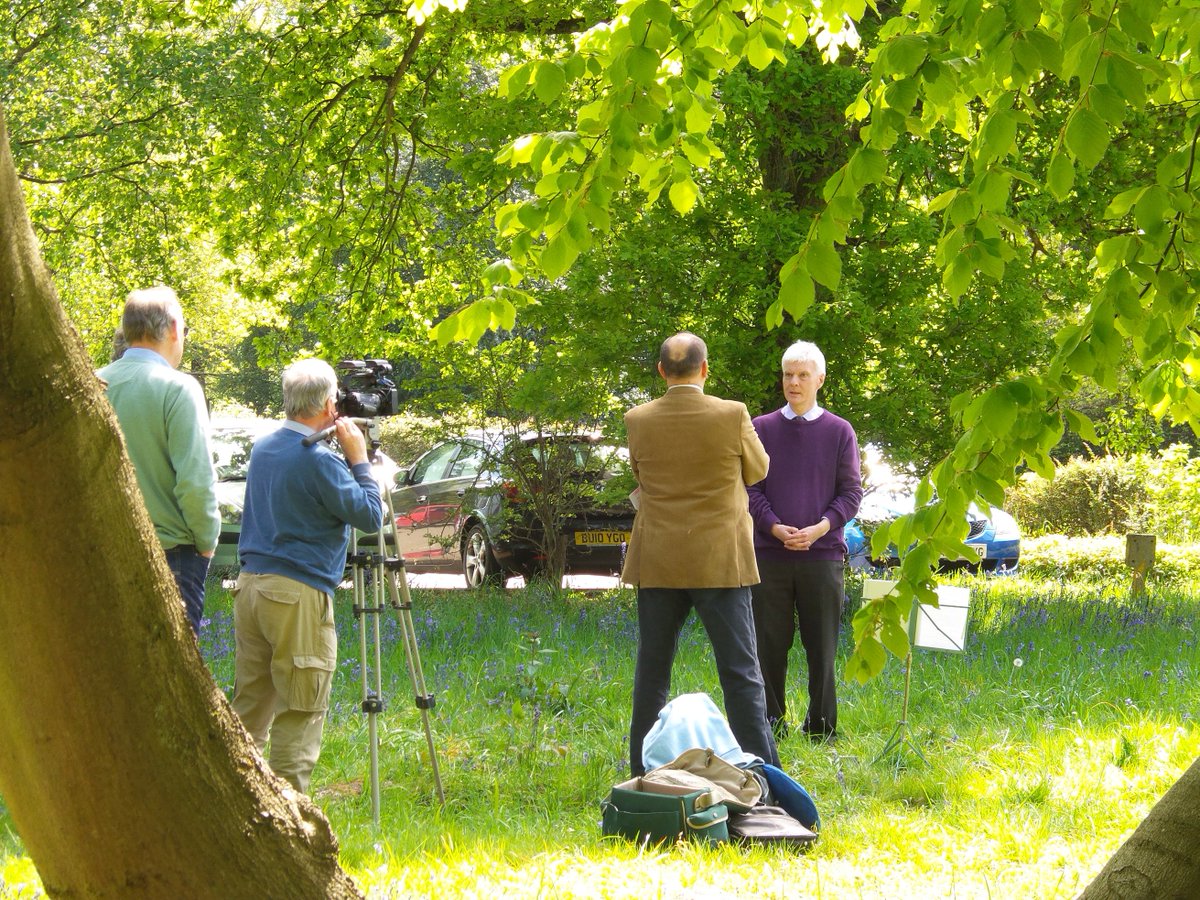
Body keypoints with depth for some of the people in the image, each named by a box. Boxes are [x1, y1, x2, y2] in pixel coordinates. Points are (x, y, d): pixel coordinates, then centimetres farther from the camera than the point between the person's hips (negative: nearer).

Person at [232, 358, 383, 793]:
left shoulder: (262, 447, 11)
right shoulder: (319, 460, -15)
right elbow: (370, 515, -11)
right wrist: (359, 459, -3)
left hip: (250, 585, 8)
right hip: (299, 595, -8)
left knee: (249, 706, 13)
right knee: (301, 711, -2)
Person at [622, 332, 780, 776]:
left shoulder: (638, 420, -4)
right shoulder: (732, 415, -10)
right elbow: (757, 471, 7)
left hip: (657, 566, 2)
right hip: (720, 563, -2)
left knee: (652, 672, 10)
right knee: (740, 673, 1)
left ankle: (644, 773, 12)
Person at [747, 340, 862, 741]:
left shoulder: (839, 432, 6)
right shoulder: (762, 429, 7)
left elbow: (851, 493, 4)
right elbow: (751, 488, 4)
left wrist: (821, 528, -12)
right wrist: (775, 528, -13)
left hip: (822, 554, 0)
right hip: (770, 553, 1)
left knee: (822, 646, 3)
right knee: (769, 644, 2)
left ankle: (821, 726, 10)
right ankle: (770, 721, 9)